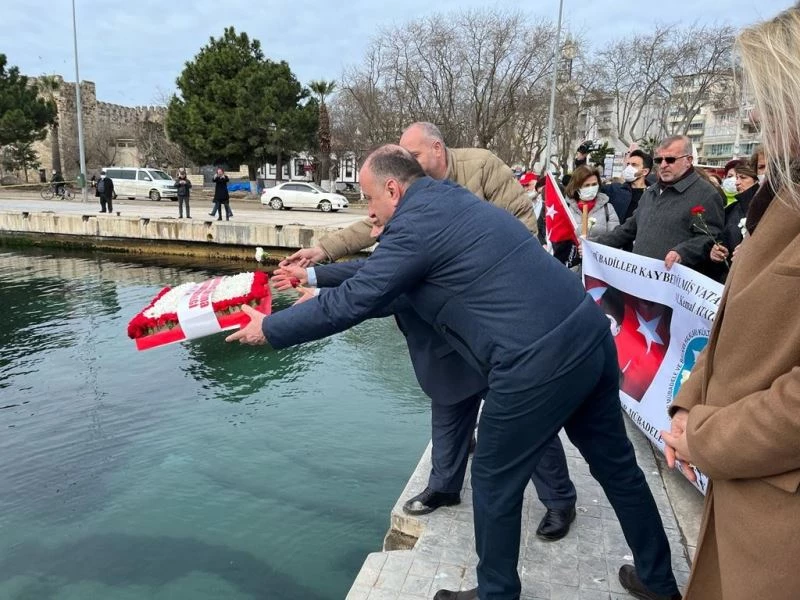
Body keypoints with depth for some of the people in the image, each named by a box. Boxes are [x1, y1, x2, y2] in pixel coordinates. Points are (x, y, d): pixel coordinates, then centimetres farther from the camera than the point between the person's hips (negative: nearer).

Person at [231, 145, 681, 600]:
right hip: (590, 332, 10)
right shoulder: (449, 200, 19)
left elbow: (353, 302, -8)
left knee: (495, 482, 12)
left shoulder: (415, 222, -10)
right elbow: (380, 280, 26)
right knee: (615, 463, 23)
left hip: (541, 363, -10)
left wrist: (270, 329, 5)